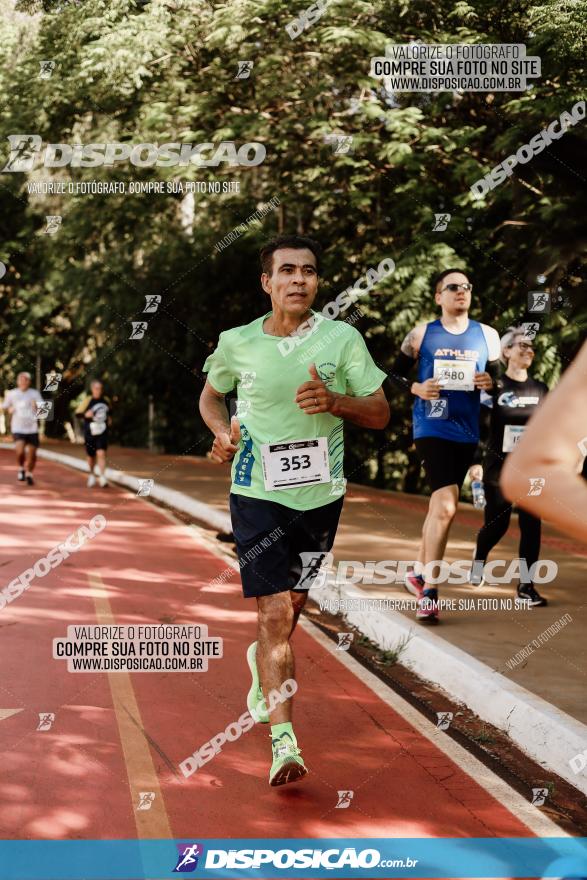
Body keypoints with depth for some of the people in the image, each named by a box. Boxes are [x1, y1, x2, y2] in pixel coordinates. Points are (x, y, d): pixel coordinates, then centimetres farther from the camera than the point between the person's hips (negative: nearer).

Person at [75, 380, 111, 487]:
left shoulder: (106, 400, 5)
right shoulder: (87, 400, -7)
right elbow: (77, 413, -8)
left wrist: (109, 418, 10)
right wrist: (85, 414, -26)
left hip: (102, 432, 1)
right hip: (90, 433, -1)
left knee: (101, 453, -17)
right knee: (91, 456, 12)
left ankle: (102, 478, -18)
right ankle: (91, 475, 37)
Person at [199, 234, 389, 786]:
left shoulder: (343, 339, -3)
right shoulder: (237, 344, -2)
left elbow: (380, 414, 0)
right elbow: (210, 396, 17)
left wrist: (336, 401, -19)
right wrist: (222, 431, -4)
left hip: (320, 494, 2)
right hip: (258, 493, -2)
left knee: (292, 605, 17)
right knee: (275, 612, -12)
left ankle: (262, 665, 51)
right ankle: (283, 740, -12)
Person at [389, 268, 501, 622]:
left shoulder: (487, 335, 8)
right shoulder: (421, 334, 1)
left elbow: (500, 378, 15)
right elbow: (395, 374, 8)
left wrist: (491, 383, -8)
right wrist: (416, 388, -12)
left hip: (467, 431, 4)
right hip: (432, 429, -4)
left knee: (440, 504, 15)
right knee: (446, 506, -18)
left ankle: (419, 572, 33)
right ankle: (429, 591, -12)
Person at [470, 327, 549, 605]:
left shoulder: (540, 390, 7)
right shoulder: (494, 387, -5)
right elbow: (480, 426, -5)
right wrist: (476, 462, -10)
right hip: (499, 467, -3)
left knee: (531, 524, -6)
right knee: (497, 524, 5)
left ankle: (526, 585, 0)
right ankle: (479, 562, 36)